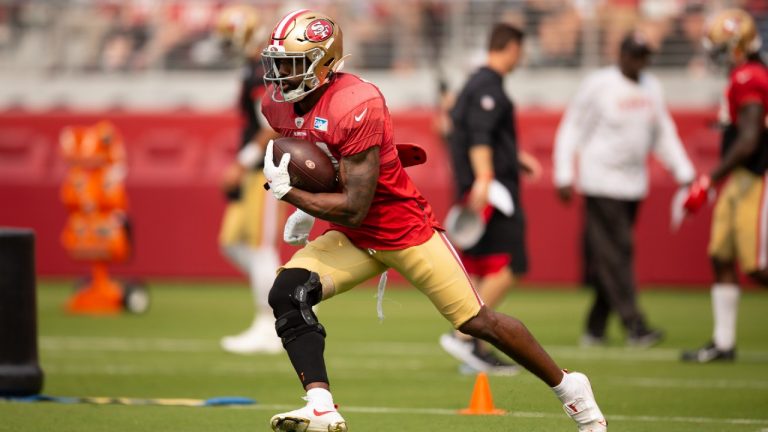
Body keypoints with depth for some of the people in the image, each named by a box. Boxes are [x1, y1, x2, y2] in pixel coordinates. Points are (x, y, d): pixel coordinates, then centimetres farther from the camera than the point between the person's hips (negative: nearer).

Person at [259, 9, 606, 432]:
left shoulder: (356, 106, -29)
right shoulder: (278, 104, -5)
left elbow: (354, 209, -29)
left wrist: (287, 192, -24)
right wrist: (307, 207, 6)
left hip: (404, 230, -7)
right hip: (351, 239, 7)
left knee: (476, 321, 1)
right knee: (287, 293, -17)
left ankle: (569, 388, 20)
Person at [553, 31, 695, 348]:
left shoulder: (651, 88, 12)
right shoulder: (598, 85, -6)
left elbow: (664, 134, 19)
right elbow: (572, 129, -4)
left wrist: (684, 173, 12)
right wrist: (564, 176, -9)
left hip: (634, 183, 6)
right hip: (601, 182, -6)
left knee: (611, 257, 6)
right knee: (615, 254, -12)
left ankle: (595, 328, 12)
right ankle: (634, 325, -17)